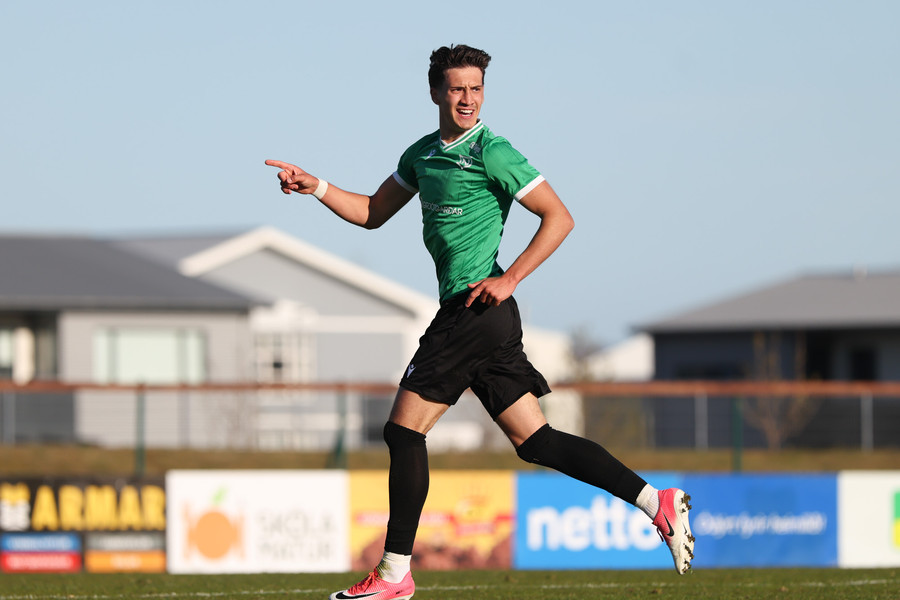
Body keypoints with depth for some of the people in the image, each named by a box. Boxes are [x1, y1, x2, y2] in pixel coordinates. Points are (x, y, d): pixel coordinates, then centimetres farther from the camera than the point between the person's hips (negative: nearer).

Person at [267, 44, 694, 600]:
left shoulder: (492, 152, -9)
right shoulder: (422, 154, 17)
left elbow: (559, 218, -10)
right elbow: (373, 213, 26)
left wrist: (509, 279, -16)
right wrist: (316, 187, 12)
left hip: (477, 309, -9)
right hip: (476, 319, 9)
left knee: (404, 429, -5)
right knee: (534, 440, 6)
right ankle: (656, 501, 4)